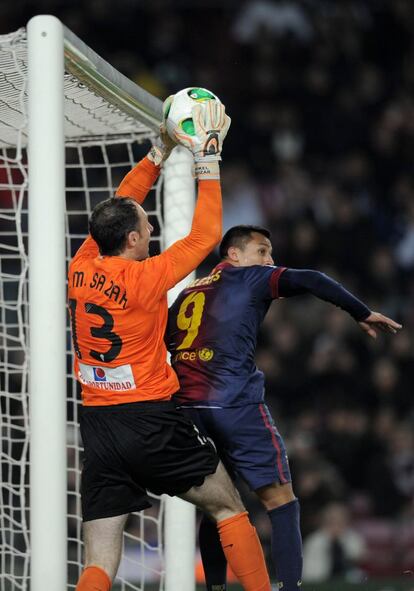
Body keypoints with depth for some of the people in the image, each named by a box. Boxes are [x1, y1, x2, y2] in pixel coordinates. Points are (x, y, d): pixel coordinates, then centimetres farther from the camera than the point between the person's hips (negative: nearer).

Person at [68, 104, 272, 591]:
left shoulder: (82, 269, 3)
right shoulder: (143, 277, -12)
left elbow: (116, 211, 19)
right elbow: (206, 235, -3)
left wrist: (161, 153, 22)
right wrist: (208, 160, 2)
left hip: (96, 424, 5)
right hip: (149, 419, -5)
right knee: (228, 508, 14)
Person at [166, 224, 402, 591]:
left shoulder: (188, 294, 24)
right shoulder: (249, 278, 7)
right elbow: (308, 281, -7)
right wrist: (362, 314, -4)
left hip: (187, 407, 6)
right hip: (235, 405, -6)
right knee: (281, 500, -2)